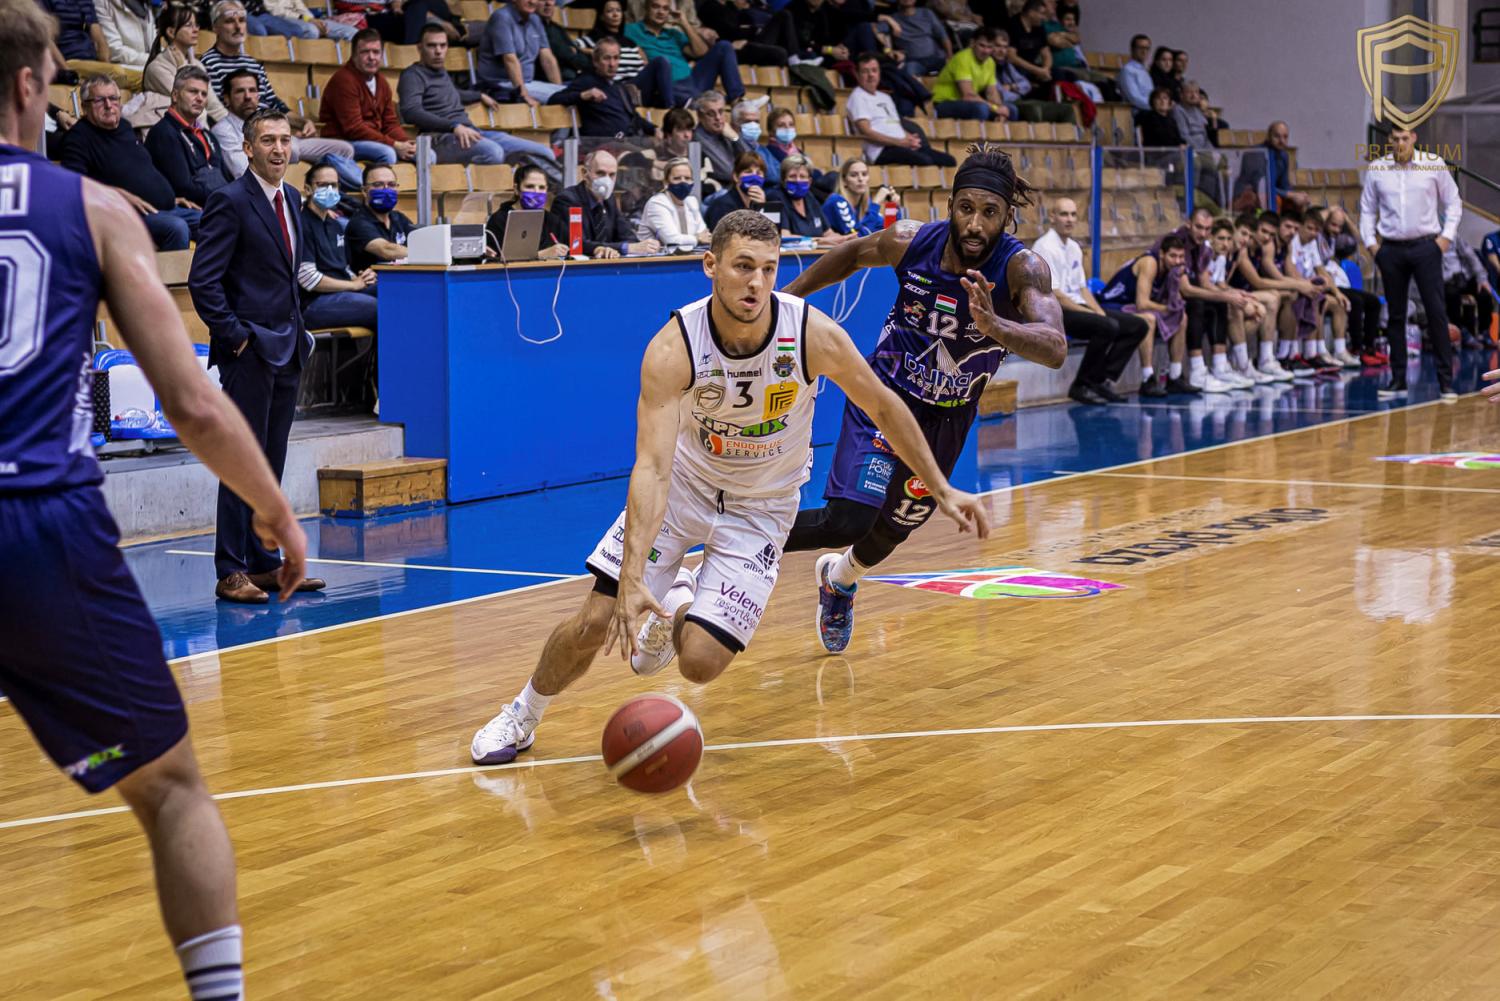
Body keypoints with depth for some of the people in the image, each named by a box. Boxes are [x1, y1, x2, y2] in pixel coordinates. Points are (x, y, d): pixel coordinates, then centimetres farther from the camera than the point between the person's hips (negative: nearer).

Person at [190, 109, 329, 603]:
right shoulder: (230, 202, -12)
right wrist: (234, 335, -15)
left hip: (286, 348, 8)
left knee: (271, 462, 11)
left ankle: (264, 563, 17)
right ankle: (230, 572, -1)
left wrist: (297, 328, 15)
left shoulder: (289, 197, 14)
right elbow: (202, 280, -16)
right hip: (249, 350, -8)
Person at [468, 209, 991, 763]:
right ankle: (522, 717, 22)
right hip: (684, 483, 0)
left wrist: (941, 490, -1)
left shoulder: (813, 334, -25)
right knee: (594, 622, -9)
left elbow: (885, 408, -6)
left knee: (700, 661, -13)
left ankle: (680, 605, 26)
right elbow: (652, 467, -36)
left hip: (762, 506, 0)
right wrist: (631, 578, -47)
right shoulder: (673, 348, -28)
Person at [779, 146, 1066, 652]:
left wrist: (994, 326, -63)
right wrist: (784, 298, 7)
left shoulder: (1021, 269, -29)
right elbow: (852, 255, 1)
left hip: (948, 418, 2)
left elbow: (1055, 350, -45)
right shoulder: (910, 241, -23)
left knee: (892, 530, 23)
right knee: (847, 521, -22)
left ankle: (839, 581, 57)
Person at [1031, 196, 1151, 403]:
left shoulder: (1074, 247, 16)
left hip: (1078, 308, 9)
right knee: (1108, 327, -32)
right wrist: (1094, 315, -15)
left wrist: (1100, 312, 1)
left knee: (1138, 325, -1)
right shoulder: (1045, 247, -12)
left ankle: (1102, 380, -6)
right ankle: (1082, 386, -18)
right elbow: (1053, 296, -17)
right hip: (1055, 313, -9)